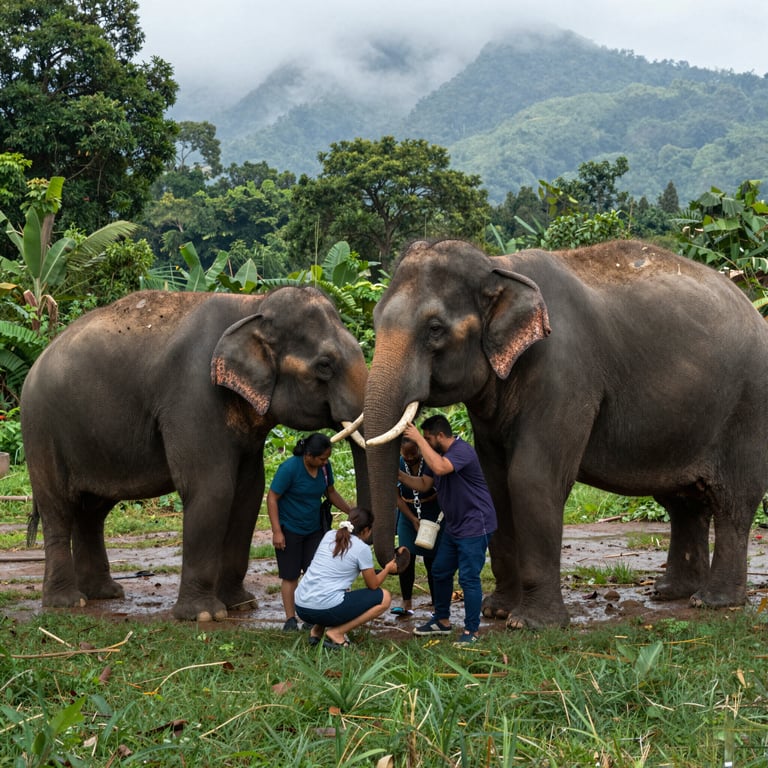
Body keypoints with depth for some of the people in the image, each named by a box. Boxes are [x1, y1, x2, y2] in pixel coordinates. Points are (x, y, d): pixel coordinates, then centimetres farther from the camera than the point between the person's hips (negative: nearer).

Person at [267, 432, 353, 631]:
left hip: (314, 529, 5)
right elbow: (272, 498, -17)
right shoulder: (290, 468, -22)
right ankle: (290, 619, 9)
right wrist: (277, 531, -19)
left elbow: (331, 492, 14)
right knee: (290, 576, 1)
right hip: (289, 530, -5)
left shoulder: (324, 466, -4)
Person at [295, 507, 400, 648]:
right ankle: (336, 633, -3)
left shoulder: (329, 535, 13)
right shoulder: (362, 548, -3)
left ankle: (317, 629, 14)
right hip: (326, 609, -8)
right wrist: (388, 568, 25)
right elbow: (373, 585, 6)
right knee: (384, 597, 5)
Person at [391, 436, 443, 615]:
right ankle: (406, 603, 1)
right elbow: (397, 497, -3)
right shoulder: (397, 465, -6)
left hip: (433, 515, -3)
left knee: (431, 560, -3)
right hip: (408, 515, 3)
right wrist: (412, 519, -12)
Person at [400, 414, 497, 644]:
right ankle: (442, 621, 29)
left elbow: (440, 468, -41)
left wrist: (419, 440, -34)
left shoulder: (462, 451, -22)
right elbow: (424, 484, 15)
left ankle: (471, 631, -1)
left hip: (475, 525, -10)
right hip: (454, 526, 10)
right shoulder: (436, 454, 10)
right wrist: (400, 476, -1)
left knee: (469, 578, -8)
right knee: (440, 572, 16)